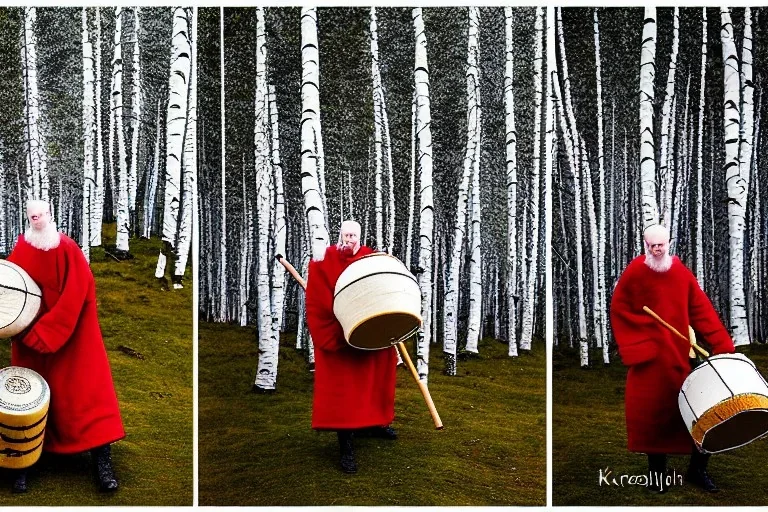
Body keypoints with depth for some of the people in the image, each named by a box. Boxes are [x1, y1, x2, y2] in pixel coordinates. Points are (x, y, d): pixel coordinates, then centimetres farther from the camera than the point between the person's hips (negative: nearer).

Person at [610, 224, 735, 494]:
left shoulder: (682, 273, 2)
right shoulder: (634, 272, -6)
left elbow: (701, 309, 2)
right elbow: (618, 310, -3)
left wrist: (723, 345, -4)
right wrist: (635, 348, -12)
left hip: (679, 353, 2)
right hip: (648, 355, -2)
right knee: (651, 410, 2)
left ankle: (698, 469, 15)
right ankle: (657, 471, 15)